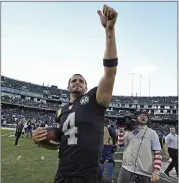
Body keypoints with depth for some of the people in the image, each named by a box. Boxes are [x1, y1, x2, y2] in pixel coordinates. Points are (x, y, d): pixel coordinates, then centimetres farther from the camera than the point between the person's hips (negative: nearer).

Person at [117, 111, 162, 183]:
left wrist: (156, 171, -12)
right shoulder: (130, 131, 10)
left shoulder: (152, 133, 3)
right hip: (127, 168, 2)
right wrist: (121, 131, 1)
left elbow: (158, 154, -2)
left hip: (145, 172, -1)